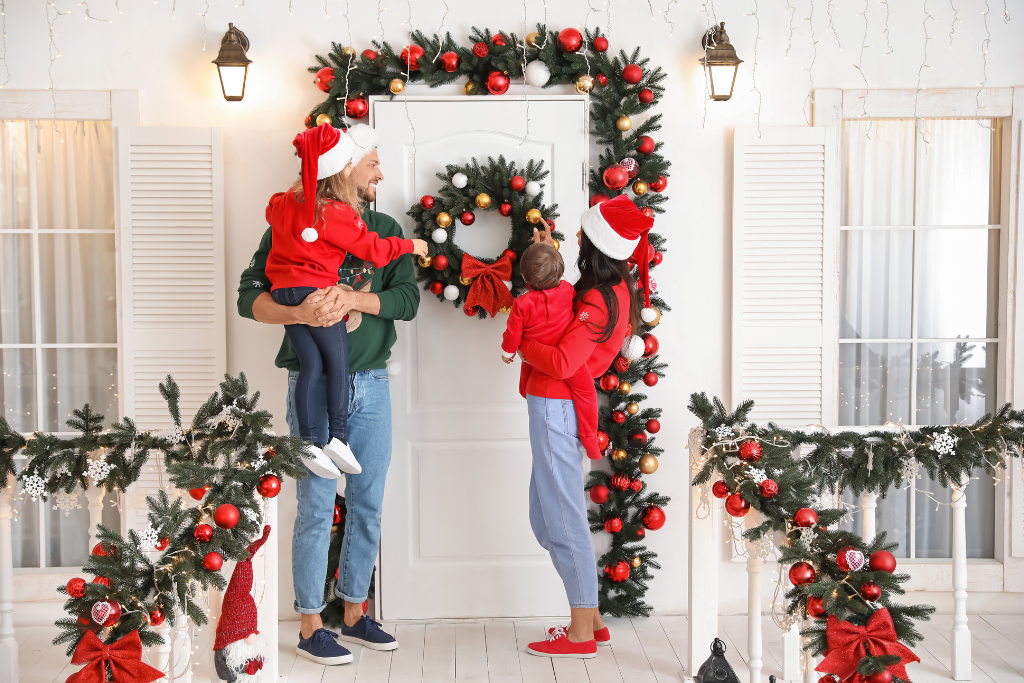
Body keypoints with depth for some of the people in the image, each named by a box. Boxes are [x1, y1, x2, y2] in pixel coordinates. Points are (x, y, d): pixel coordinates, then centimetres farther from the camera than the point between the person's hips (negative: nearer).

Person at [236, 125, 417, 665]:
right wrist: (300, 313, -27)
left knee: (368, 504, 10)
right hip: (314, 382, -4)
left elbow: (408, 298, -2)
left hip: (372, 382, 5)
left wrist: (354, 299, -20)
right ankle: (310, 626, 12)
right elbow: (249, 297, -8)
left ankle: (354, 612, 25)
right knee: (318, 506, -2)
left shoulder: (386, 229, 10)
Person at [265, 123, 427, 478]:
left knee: (310, 363, 4)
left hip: (283, 291, 7)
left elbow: (272, 213, 33)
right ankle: (337, 436, -3)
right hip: (316, 290, -6)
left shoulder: (284, 202, 8)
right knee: (338, 362, 2)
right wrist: (411, 245, 10)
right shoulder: (338, 214, -11)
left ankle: (308, 440, -1)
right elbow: (374, 249, -4)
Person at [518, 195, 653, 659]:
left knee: (562, 520, -2)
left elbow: (562, 363, -25)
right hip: (555, 407, 10)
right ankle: (592, 621, 24)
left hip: (555, 407, -10)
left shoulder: (598, 300, -19)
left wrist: (519, 346, -9)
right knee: (546, 518, 16)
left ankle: (581, 635, 7)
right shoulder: (617, 288, 10)